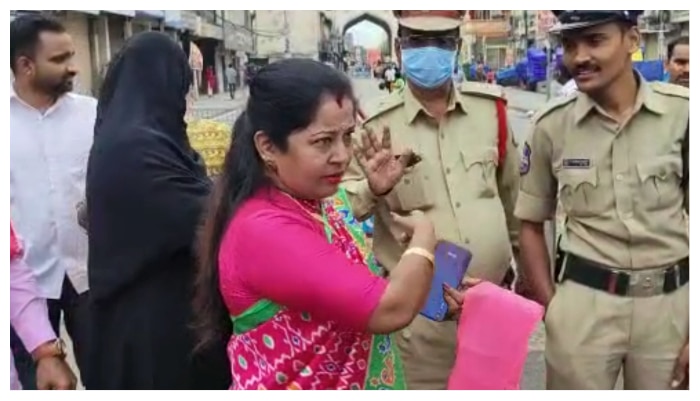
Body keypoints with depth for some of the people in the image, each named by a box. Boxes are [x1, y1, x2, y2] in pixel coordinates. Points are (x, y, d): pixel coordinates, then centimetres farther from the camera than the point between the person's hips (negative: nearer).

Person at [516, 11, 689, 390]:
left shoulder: (684, 113, -7)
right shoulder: (551, 125, -4)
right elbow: (531, 224, 5)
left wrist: (696, 329, -2)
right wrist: (552, 312, -1)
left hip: (670, 302, 0)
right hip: (583, 301, 0)